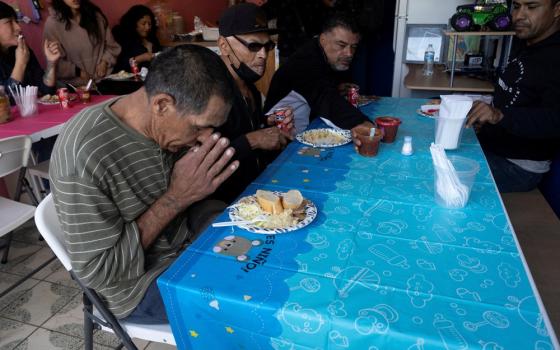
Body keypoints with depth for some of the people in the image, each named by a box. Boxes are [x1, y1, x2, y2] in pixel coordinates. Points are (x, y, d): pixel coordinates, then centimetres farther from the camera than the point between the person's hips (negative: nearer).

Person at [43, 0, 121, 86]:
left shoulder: (95, 14, 4)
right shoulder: (52, 24, -7)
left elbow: (111, 45, 11)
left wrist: (105, 62, -6)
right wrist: (77, 71, -17)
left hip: (106, 76, 3)